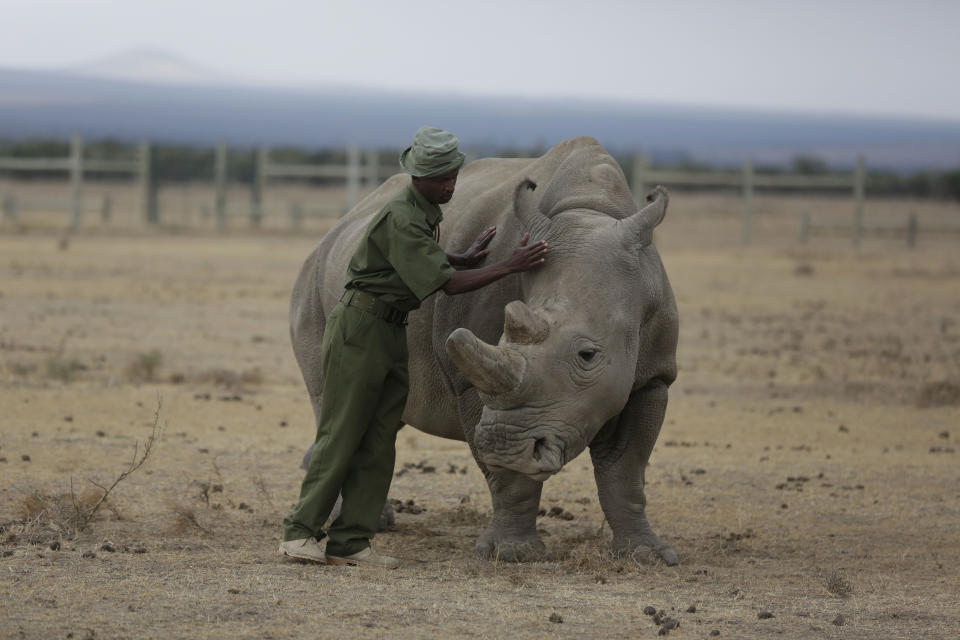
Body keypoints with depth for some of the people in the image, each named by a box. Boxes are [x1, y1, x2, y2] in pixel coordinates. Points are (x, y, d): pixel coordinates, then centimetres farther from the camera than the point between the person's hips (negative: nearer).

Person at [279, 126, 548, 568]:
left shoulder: (427, 212, 10)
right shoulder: (401, 220, -21)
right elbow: (445, 283, -24)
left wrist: (466, 258, 13)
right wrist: (509, 267, -24)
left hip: (394, 332, 9)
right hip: (361, 326, -9)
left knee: (379, 440, 2)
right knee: (341, 434, -7)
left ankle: (350, 541, 1)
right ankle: (300, 533, -2)